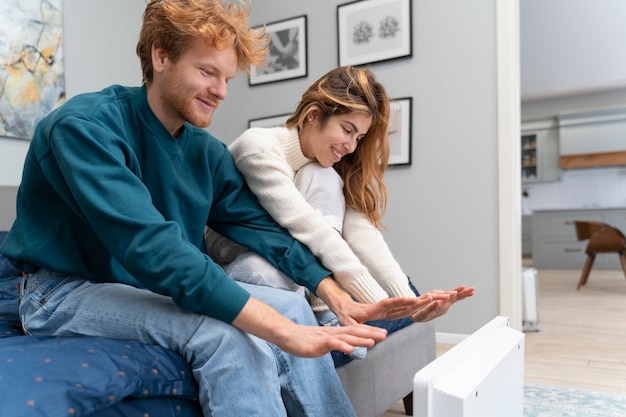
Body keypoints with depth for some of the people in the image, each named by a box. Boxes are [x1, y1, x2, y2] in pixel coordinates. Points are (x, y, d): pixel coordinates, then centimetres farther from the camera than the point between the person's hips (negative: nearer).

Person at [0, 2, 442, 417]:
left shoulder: (207, 152, 0)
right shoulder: (86, 125, -22)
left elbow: (258, 225, -1)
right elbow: (149, 245, -34)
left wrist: (338, 297, -15)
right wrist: (279, 328, -39)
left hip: (160, 289, 6)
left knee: (293, 306, -8)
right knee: (228, 333, -31)